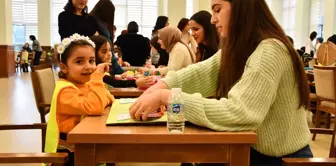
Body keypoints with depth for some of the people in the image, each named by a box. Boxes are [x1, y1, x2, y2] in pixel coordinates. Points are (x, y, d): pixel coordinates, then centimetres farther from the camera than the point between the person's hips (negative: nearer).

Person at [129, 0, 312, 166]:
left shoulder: (270, 51, -27)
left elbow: (236, 114, -35)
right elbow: (202, 72, 1)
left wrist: (165, 97, -33)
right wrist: (162, 86, -17)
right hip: (252, 148, 7)